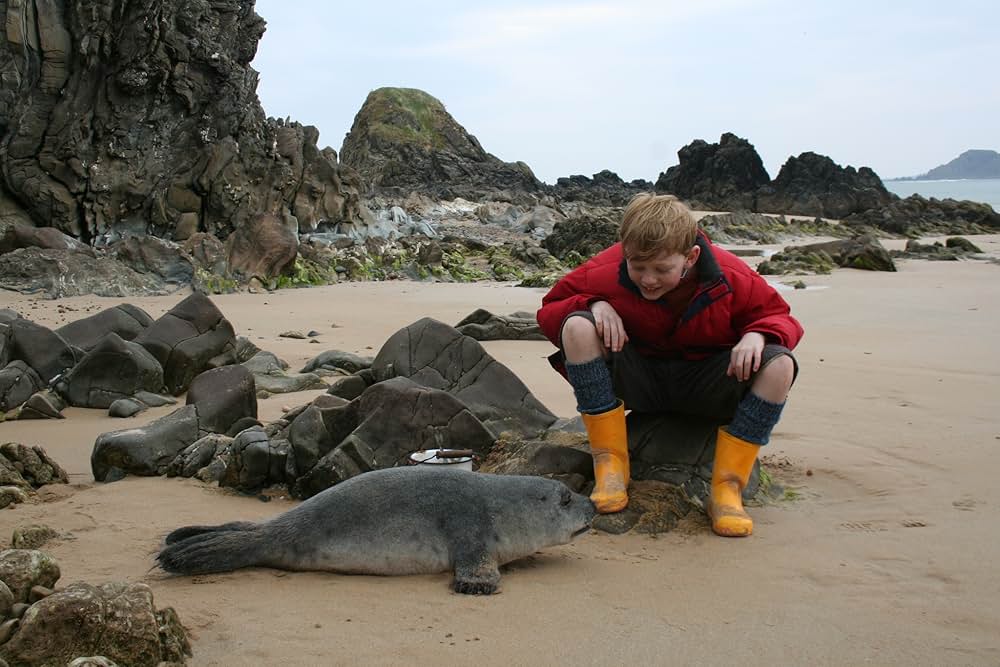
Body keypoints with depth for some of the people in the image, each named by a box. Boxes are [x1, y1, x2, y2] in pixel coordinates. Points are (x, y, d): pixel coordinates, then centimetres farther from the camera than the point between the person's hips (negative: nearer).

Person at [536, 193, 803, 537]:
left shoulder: (731, 278, -16)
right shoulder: (605, 272, -17)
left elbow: (781, 317, -2)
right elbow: (549, 311, -5)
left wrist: (757, 335, -28)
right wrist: (594, 305, -27)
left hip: (703, 386, 0)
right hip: (638, 378, 0)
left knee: (779, 365, -27)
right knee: (578, 326, -27)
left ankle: (727, 489, -20)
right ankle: (610, 467, -22)